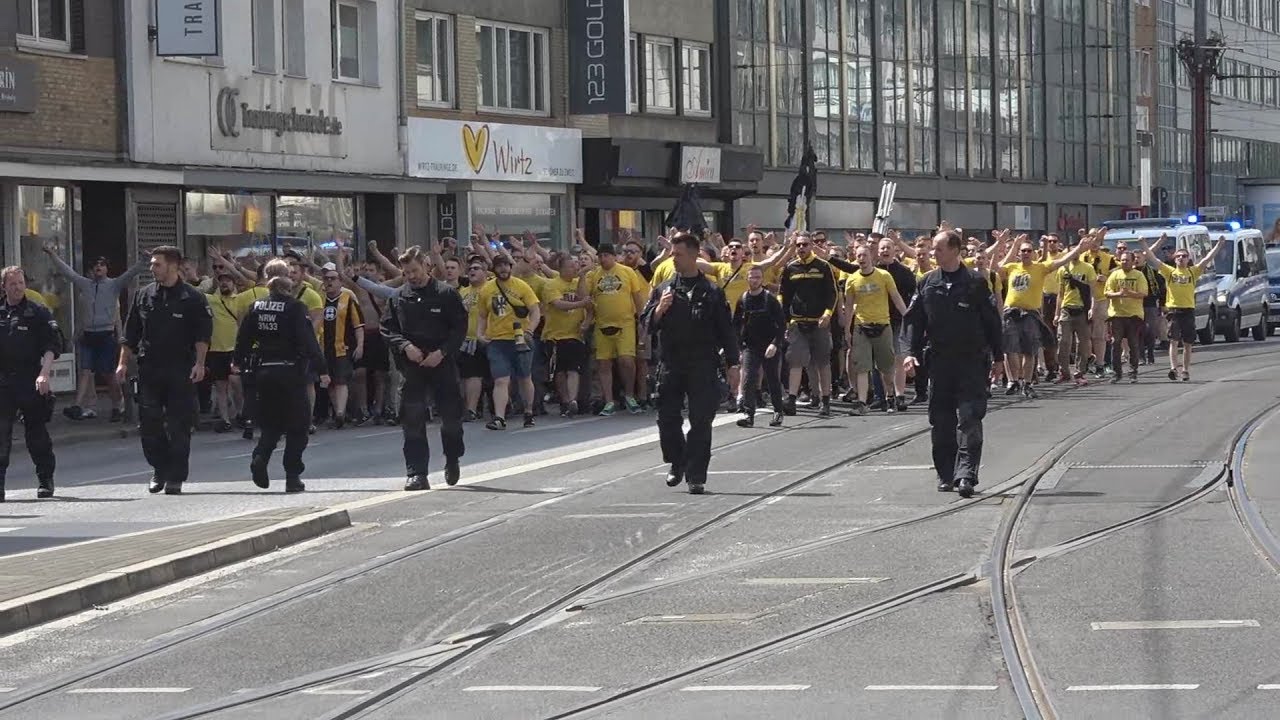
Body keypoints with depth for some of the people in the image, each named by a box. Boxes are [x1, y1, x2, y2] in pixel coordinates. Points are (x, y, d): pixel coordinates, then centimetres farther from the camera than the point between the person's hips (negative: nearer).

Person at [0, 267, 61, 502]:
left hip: (31, 383, -2)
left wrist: (44, 373, -16)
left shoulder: (38, 313, 3)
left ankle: (45, 481, 17)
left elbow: (52, 346, -3)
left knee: (37, 433, 5)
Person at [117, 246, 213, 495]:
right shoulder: (144, 296, 11)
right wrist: (123, 362, 8)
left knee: (178, 426, -2)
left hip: (180, 372, -3)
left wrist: (199, 363, -14)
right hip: (149, 370, 3)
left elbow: (203, 335, -4)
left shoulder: (192, 298, 0)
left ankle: (175, 477, 5)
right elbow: (131, 334, 15)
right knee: (148, 424, 1)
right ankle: (160, 469, 18)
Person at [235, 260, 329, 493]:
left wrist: (238, 364, 19)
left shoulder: (256, 307, 2)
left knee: (270, 423, 16)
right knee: (297, 425, 6)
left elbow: (243, 340, 6)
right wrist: (321, 369, -12)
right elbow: (309, 341, -15)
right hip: (291, 372, -4)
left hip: (264, 371, 4)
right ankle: (293, 477, 3)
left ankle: (260, 457, -10)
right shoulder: (295, 308, -10)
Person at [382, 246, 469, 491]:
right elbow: (387, 329, 8)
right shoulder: (398, 298, 6)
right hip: (411, 366, 2)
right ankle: (417, 473, -1)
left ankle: (452, 460, 31)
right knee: (412, 420, -4)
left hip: (443, 363, -2)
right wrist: (405, 346, -10)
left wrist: (442, 352, -13)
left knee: (451, 415, 5)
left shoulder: (447, 294, -1)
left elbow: (460, 327, -2)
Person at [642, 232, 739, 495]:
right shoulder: (663, 289, 10)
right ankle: (677, 464, 26)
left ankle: (696, 476, 0)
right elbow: (647, 323, 9)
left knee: (701, 421, -4)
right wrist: (659, 309, -11)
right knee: (667, 418, 5)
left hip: (702, 366, -3)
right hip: (670, 364, 3)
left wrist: (732, 363, 0)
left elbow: (725, 330, 3)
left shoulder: (711, 292, 2)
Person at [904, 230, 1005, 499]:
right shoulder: (927, 283, 7)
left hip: (972, 361, -4)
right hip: (940, 361, 4)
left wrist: (998, 357, 2)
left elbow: (992, 321, 2)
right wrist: (913, 352, 1)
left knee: (969, 419, -11)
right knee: (941, 420, 7)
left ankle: (966, 475, -16)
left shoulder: (975, 283, -2)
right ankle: (946, 475, 16)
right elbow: (915, 320, 12)